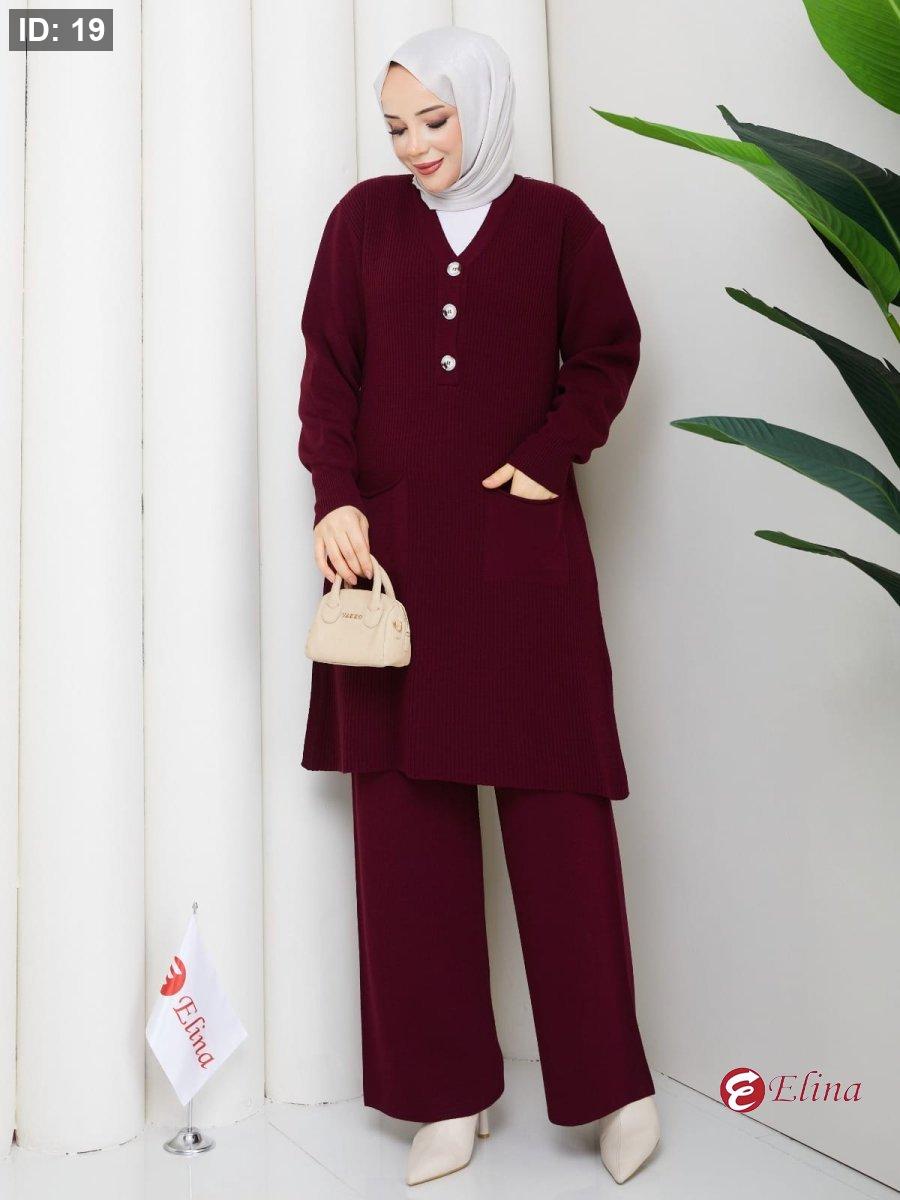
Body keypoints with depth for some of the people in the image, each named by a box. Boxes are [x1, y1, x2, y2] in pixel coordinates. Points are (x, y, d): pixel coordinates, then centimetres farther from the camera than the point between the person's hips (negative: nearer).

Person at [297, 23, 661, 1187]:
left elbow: (606, 355, 12)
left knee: (556, 805, -1)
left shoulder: (554, 220, 9)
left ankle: (613, 1081, 15)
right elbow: (327, 372, 5)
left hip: (521, 547, -1)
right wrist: (338, 499, -9)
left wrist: (548, 457, -4)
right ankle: (447, 1092, 16)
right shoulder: (364, 218, 11)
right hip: (392, 546, 2)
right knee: (406, 815, 2)